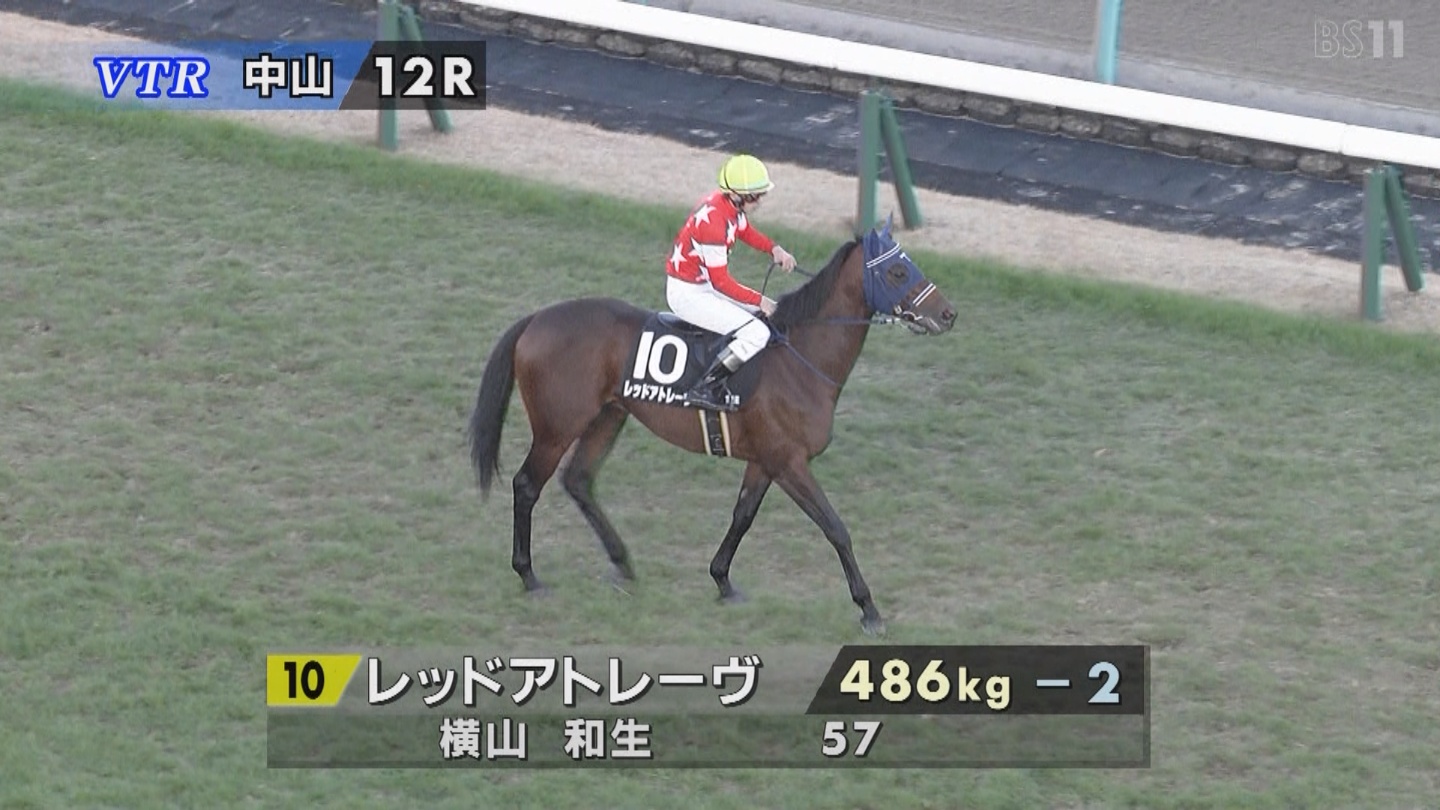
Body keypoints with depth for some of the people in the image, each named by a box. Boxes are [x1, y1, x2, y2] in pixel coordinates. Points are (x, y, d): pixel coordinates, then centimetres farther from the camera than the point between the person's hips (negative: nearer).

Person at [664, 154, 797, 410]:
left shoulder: (730, 204, -2)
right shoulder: (713, 220, -29)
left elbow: (746, 231, 21)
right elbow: (721, 282, -24)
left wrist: (775, 249, 2)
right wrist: (759, 301, -16)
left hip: (705, 284, 10)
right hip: (688, 294, -10)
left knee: (768, 314, 15)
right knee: (756, 333, -20)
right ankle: (705, 388, -18)